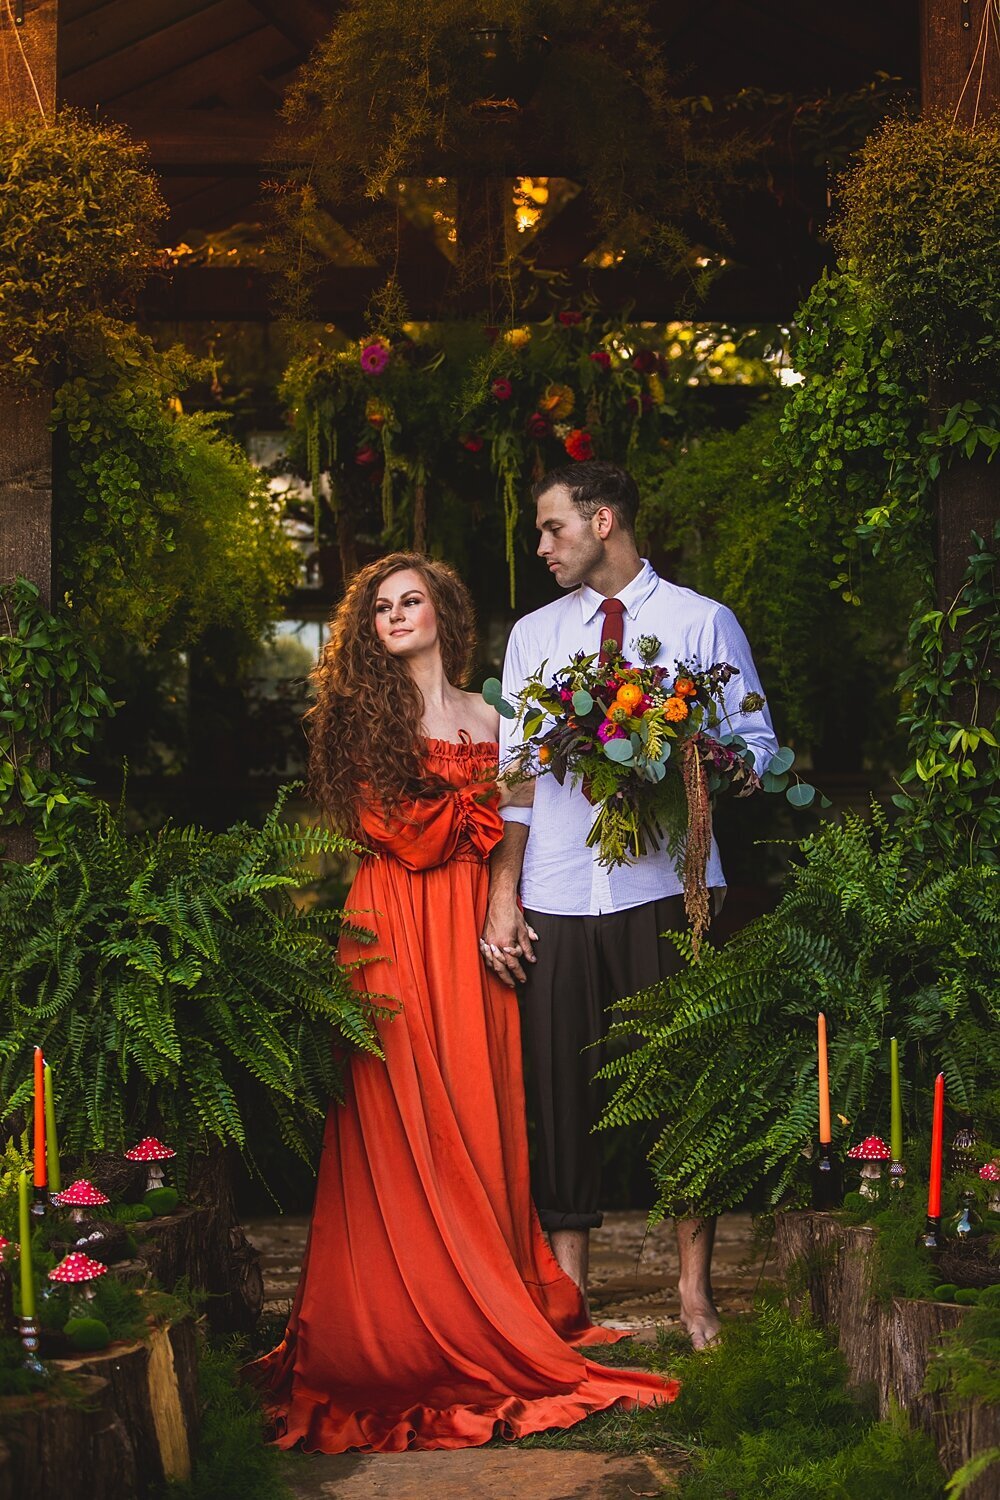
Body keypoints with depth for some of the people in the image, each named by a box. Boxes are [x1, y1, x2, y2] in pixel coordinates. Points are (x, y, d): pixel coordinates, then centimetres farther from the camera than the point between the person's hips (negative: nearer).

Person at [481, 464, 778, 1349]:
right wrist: (502, 897, 2)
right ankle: (567, 1287, 13)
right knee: (562, 1085, 3)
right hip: (559, 895, 3)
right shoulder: (534, 635, 15)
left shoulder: (703, 622, 6)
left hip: (668, 885, -3)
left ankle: (695, 1291, 12)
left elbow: (757, 743, 3)